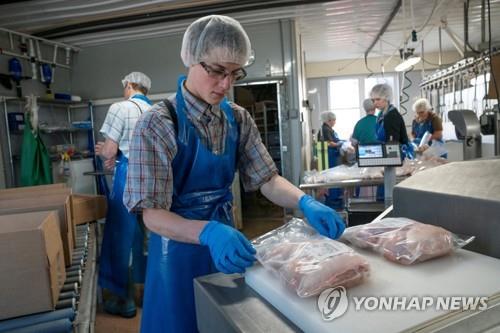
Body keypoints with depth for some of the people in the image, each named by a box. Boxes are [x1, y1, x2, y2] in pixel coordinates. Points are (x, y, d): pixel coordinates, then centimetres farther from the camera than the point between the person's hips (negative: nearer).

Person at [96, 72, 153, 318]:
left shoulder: (120, 108, -7)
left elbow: (109, 151, -9)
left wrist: (100, 150, 14)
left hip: (129, 176, -6)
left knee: (123, 237, 6)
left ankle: (125, 300, 17)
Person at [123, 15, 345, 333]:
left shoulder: (239, 119, -3)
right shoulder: (157, 125, -19)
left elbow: (267, 179, -3)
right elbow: (153, 214, -21)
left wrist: (306, 203, -23)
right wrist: (208, 232, -38)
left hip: (229, 240, 5)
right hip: (181, 247, -4)